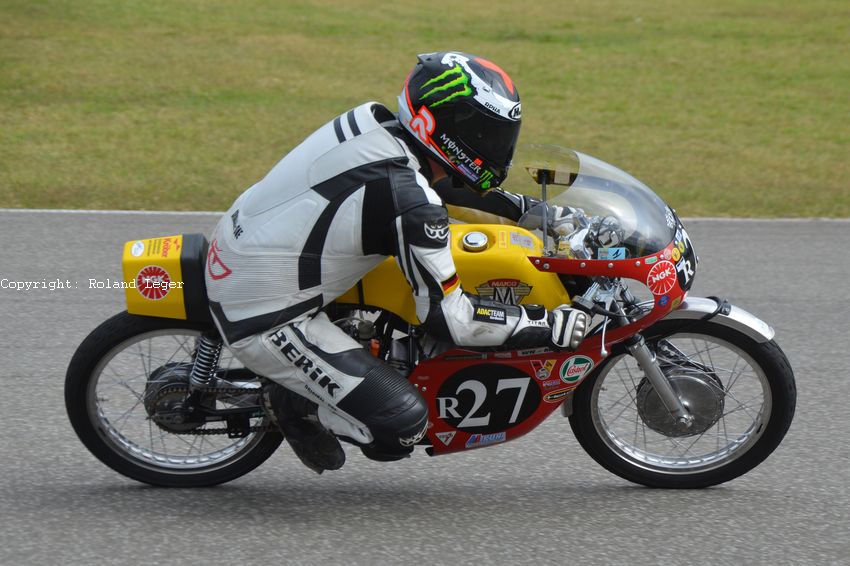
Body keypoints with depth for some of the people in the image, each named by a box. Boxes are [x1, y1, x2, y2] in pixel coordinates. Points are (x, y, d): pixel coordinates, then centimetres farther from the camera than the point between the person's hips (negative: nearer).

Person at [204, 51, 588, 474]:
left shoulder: (376, 122, -2)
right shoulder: (410, 204, -25)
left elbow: (442, 182, 19)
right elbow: (450, 318, -20)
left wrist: (533, 209, 19)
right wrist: (551, 326, -12)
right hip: (263, 319, -9)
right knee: (402, 425, -12)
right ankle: (298, 406, 13)